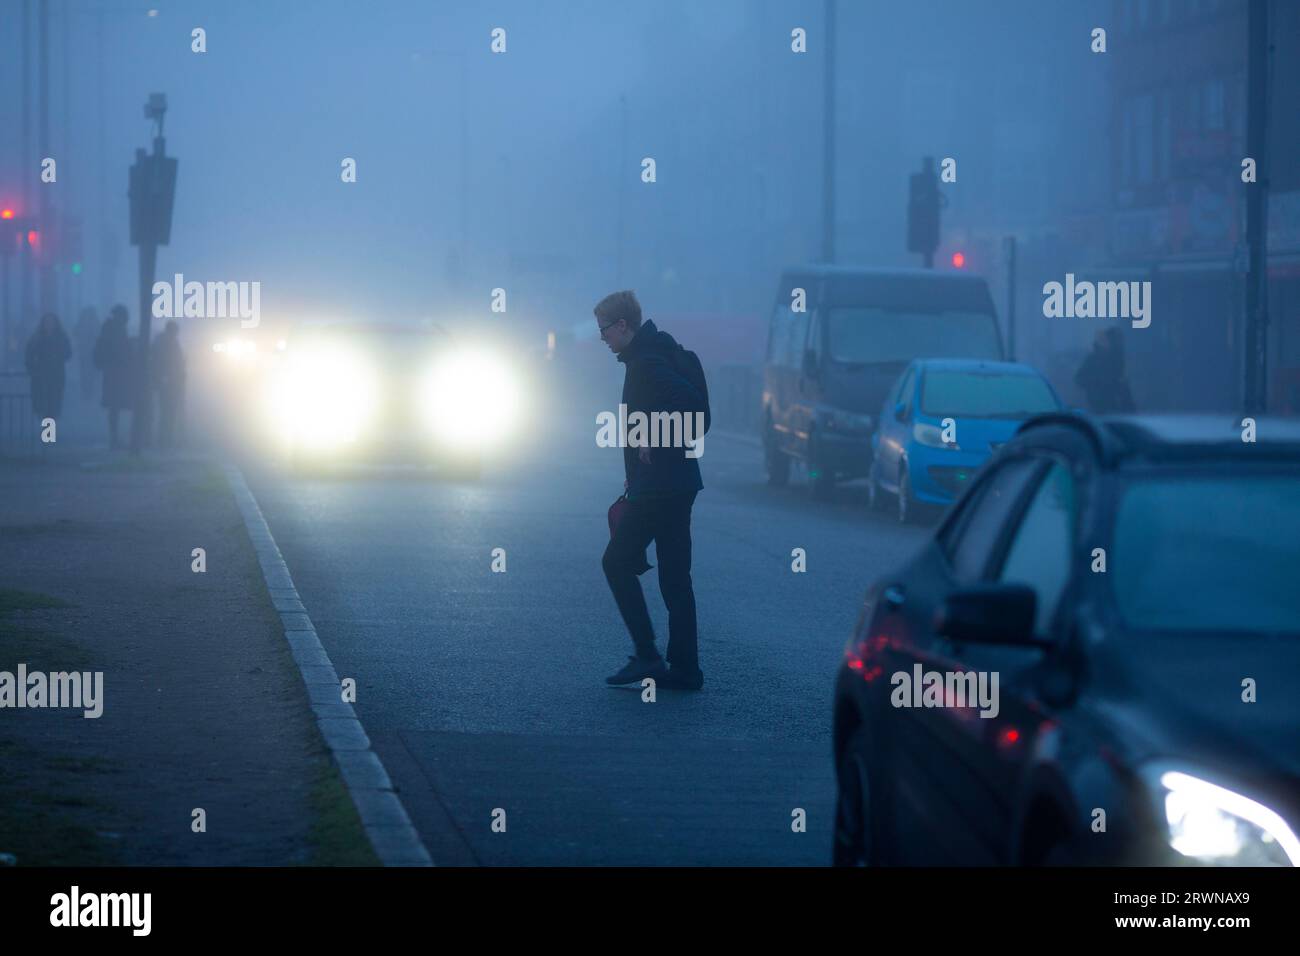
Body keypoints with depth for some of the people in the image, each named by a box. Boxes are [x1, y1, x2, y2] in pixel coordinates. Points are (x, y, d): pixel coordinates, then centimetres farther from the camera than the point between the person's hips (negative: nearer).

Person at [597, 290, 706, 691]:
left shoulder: (646, 363, -15)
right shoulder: (645, 358, 17)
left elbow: (692, 402, -28)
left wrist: (654, 441, -20)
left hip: (658, 488, -10)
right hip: (675, 486, 10)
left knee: (617, 562, -3)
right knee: (674, 577, 9)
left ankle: (646, 655, -7)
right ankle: (684, 668, 9)